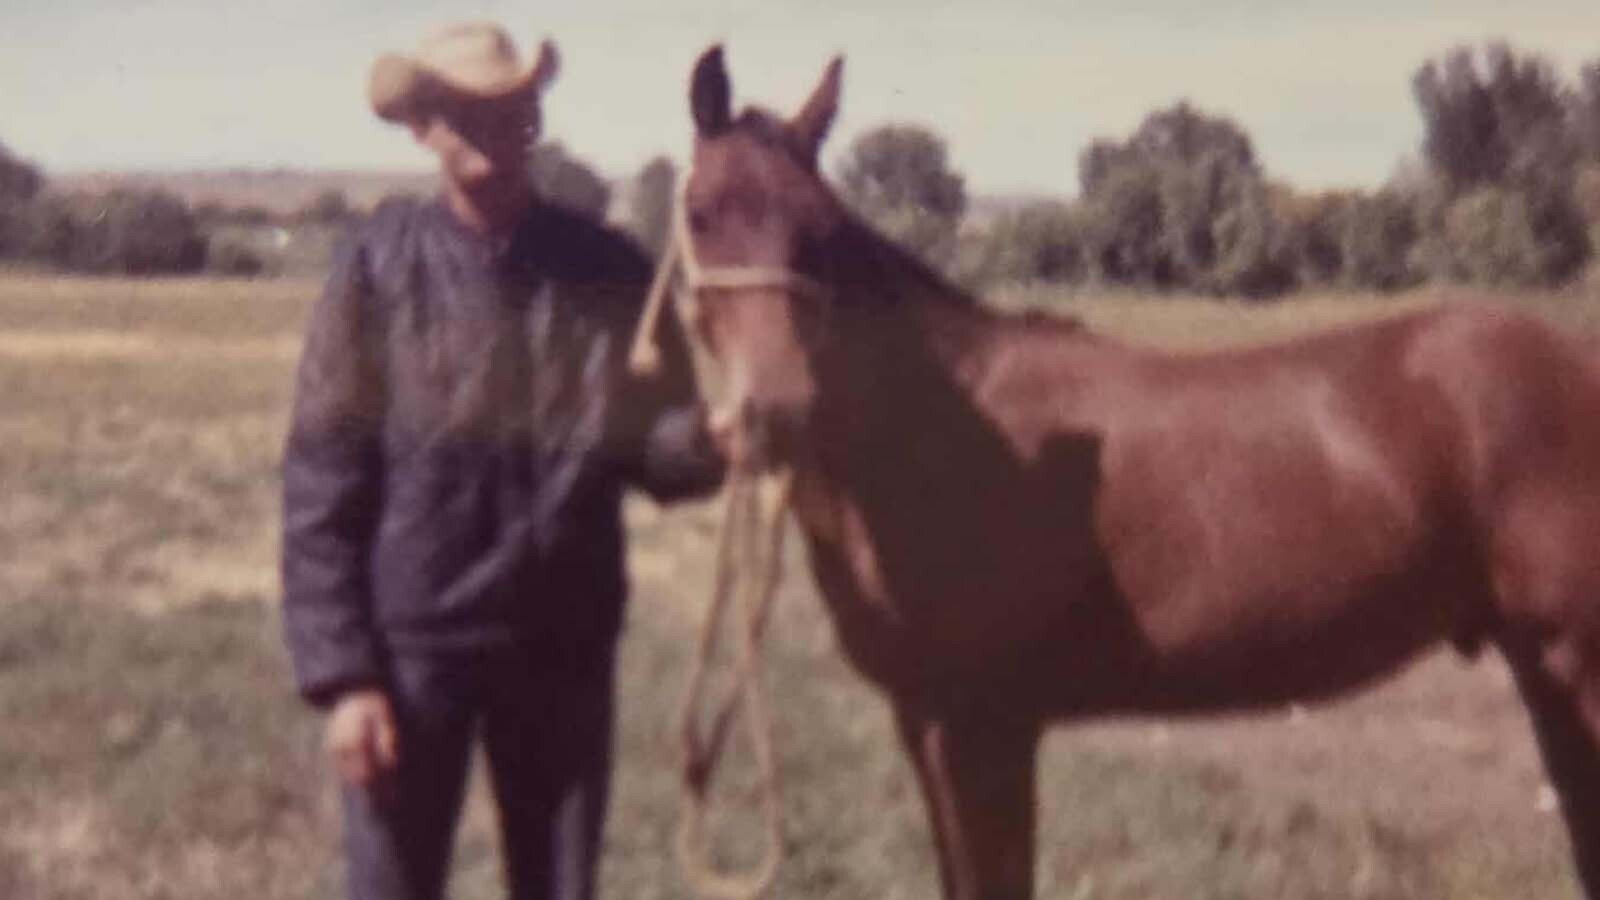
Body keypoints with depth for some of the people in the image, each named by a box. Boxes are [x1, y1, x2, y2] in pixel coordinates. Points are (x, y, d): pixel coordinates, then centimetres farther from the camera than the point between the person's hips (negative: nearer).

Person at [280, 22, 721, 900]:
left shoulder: (607, 271, 0)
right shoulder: (380, 269, -6)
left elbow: (650, 450, 5)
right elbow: (319, 487, -6)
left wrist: (701, 441, -20)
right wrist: (341, 675, -12)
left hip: (564, 646, 2)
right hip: (412, 645, -2)